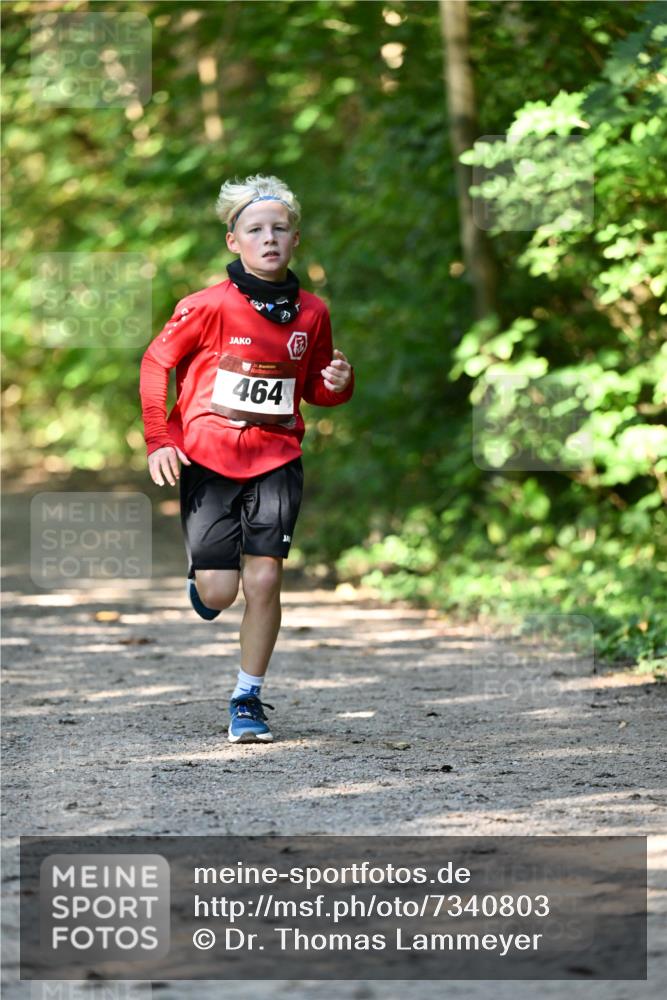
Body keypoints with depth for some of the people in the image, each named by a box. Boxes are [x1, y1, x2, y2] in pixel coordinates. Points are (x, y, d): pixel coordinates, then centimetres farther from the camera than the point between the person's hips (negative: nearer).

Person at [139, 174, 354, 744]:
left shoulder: (311, 313, 3)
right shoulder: (209, 306, -9)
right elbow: (156, 364, 1)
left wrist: (338, 384, -6)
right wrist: (158, 440, -5)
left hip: (275, 460, 2)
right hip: (207, 458, -2)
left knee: (264, 580, -9)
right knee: (218, 593, -5)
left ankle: (249, 700, 6)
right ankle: (202, 570, 34)